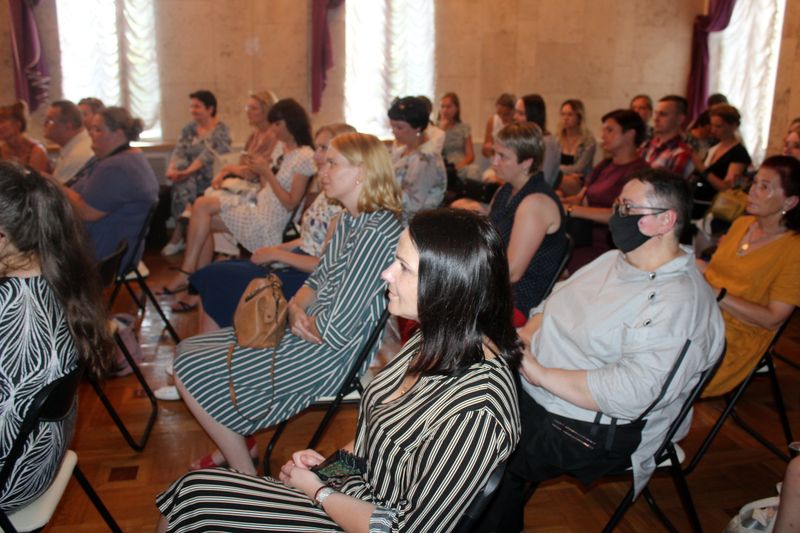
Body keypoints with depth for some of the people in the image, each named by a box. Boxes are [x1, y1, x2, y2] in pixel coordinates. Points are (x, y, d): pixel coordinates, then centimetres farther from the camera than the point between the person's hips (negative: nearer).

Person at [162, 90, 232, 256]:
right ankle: (179, 236, -20)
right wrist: (172, 169, -17)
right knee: (181, 182, -29)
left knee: (183, 183, -31)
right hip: (190, 176, 5)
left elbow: (209, 154, -18)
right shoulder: (189, 129, 16)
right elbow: (179, 151, 4)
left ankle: (178, 236, -18)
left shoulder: (221, 130, -4)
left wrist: (188, 171, -30)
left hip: (211, 178, -5)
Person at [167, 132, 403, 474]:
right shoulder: (349, 220, 7)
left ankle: (247, 481, 13)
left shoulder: (376, 233, -25)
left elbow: (337, 330, -27)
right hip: (306, 334, 10)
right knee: (188, 352, 14)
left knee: (190, 372, -2)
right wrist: (296, 310, -9)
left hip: (329, 356, -10)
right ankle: (238, 446, 27)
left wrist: (302, 322, -7)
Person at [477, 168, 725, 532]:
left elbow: (628, 395, -28)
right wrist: (524, 339, -4)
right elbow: (550, 307, 17)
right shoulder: (614, 260, 10)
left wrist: (541, 374, -23)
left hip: (587, 431, -8)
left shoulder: (681, 304, -19)